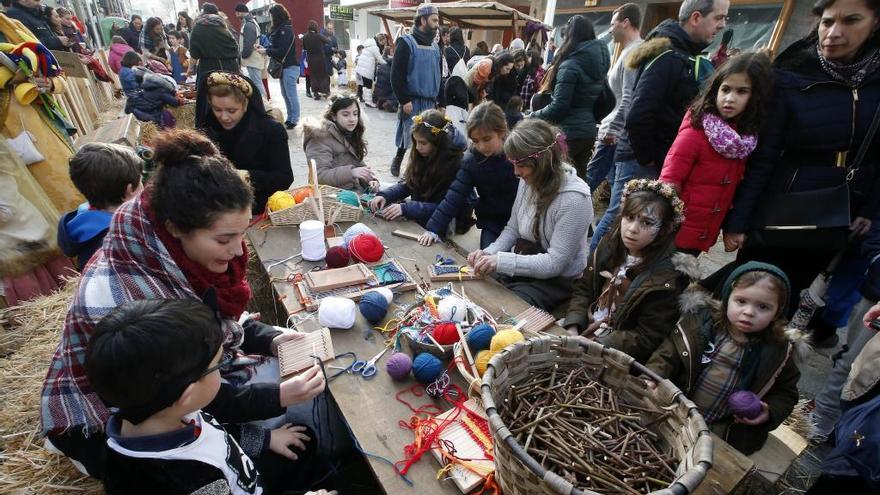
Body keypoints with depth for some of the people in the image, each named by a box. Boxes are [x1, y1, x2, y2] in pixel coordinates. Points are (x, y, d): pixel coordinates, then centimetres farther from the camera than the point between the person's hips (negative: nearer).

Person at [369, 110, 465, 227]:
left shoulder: (455, 164, -21)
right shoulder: (422, 156, -2)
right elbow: (408, 184, 6)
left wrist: (406, 208, -30)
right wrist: (384, 195, -13)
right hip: (417, 216, 7)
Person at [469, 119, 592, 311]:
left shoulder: (573, 199, -25)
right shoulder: (529, 180, -3)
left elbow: (555, 263, -23)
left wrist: (501, 261, -29)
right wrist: (489, 252, -11)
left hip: (556, 280, -6)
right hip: (520, 265, 6)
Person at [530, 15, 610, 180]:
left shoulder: (570, 66, -15)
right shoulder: (598, 64, 11)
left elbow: (558, 106, -17)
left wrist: (533, 116, -5)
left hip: (569, 133, -8)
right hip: (588, 131, 8)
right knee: (578, 177, 15)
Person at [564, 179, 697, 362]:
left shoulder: (667, 279, -18)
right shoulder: (609, 246, -2)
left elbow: (646, 339, -17)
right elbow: (583, 289, 1)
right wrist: (572, 330, -13)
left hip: (616, 353, -5)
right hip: (583, 331, 5)